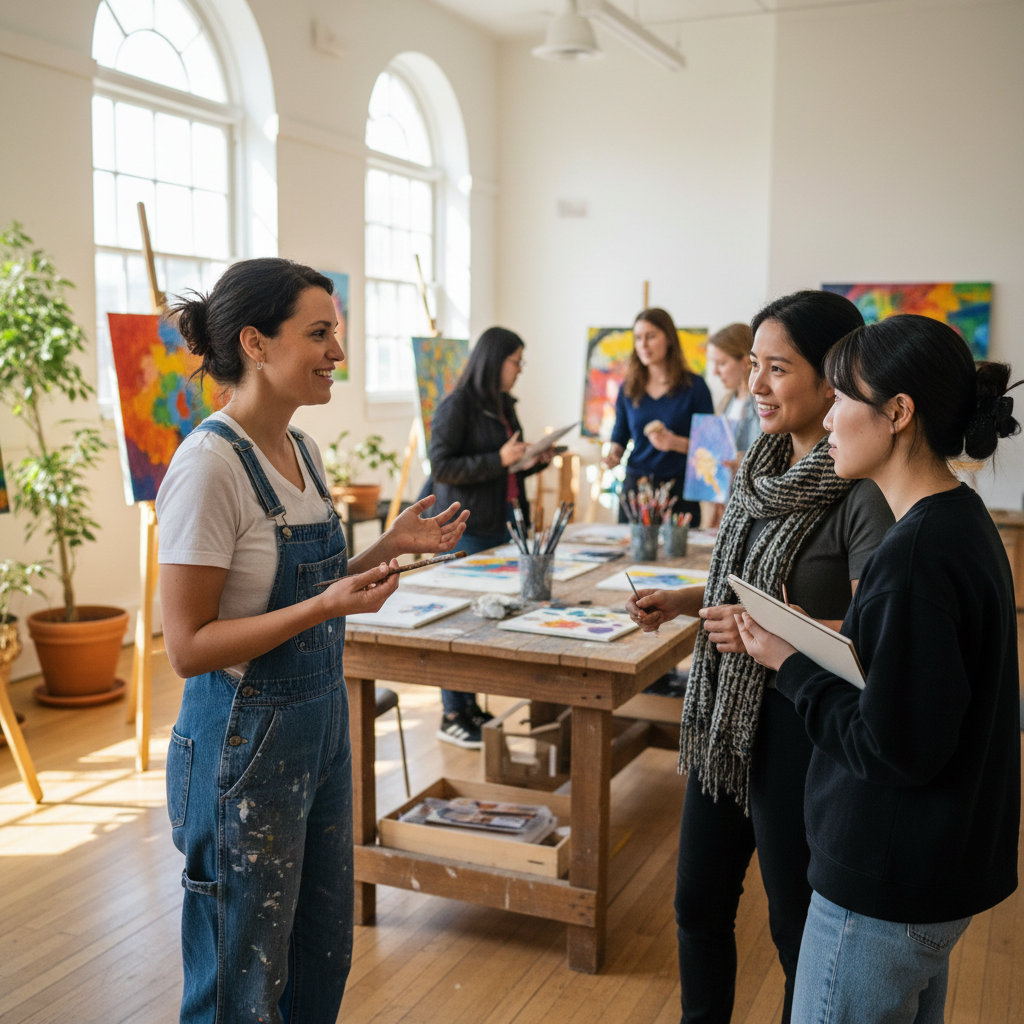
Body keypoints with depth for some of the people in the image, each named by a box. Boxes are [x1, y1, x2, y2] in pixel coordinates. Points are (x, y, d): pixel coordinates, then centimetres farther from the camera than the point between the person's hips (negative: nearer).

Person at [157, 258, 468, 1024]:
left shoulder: (303, 449, 4)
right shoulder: (210, 464, -21)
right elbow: (187, 646, -20)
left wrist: (390, 549, 2)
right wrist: (324, 606, -28)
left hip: (323, 723, 8)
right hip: (245, 743, -8)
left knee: (323, 959, 22)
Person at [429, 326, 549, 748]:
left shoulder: (503, 405, 16)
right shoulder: (457, 406, -10)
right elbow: (441, 466, -16)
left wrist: (534, 463, 5)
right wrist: (498, 460, -21)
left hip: (503, 521, 8)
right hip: (470, 527, -8)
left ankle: (470, 704, 21)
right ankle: (452, 716, 7)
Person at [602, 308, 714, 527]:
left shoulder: (694, 386, -2)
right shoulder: (628, 389, 8)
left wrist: (675, 443, -19)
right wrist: (613, 456, -6)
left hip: (678, 491, -3)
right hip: (635, 485, 3)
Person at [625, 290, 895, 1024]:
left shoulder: (863, 491, -19)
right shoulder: (767, 465, 5)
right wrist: (682, 601, 3)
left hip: (801, 726, -8)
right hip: (725, 715, 8)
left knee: (797, 923, 11)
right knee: (700, 901, 20)